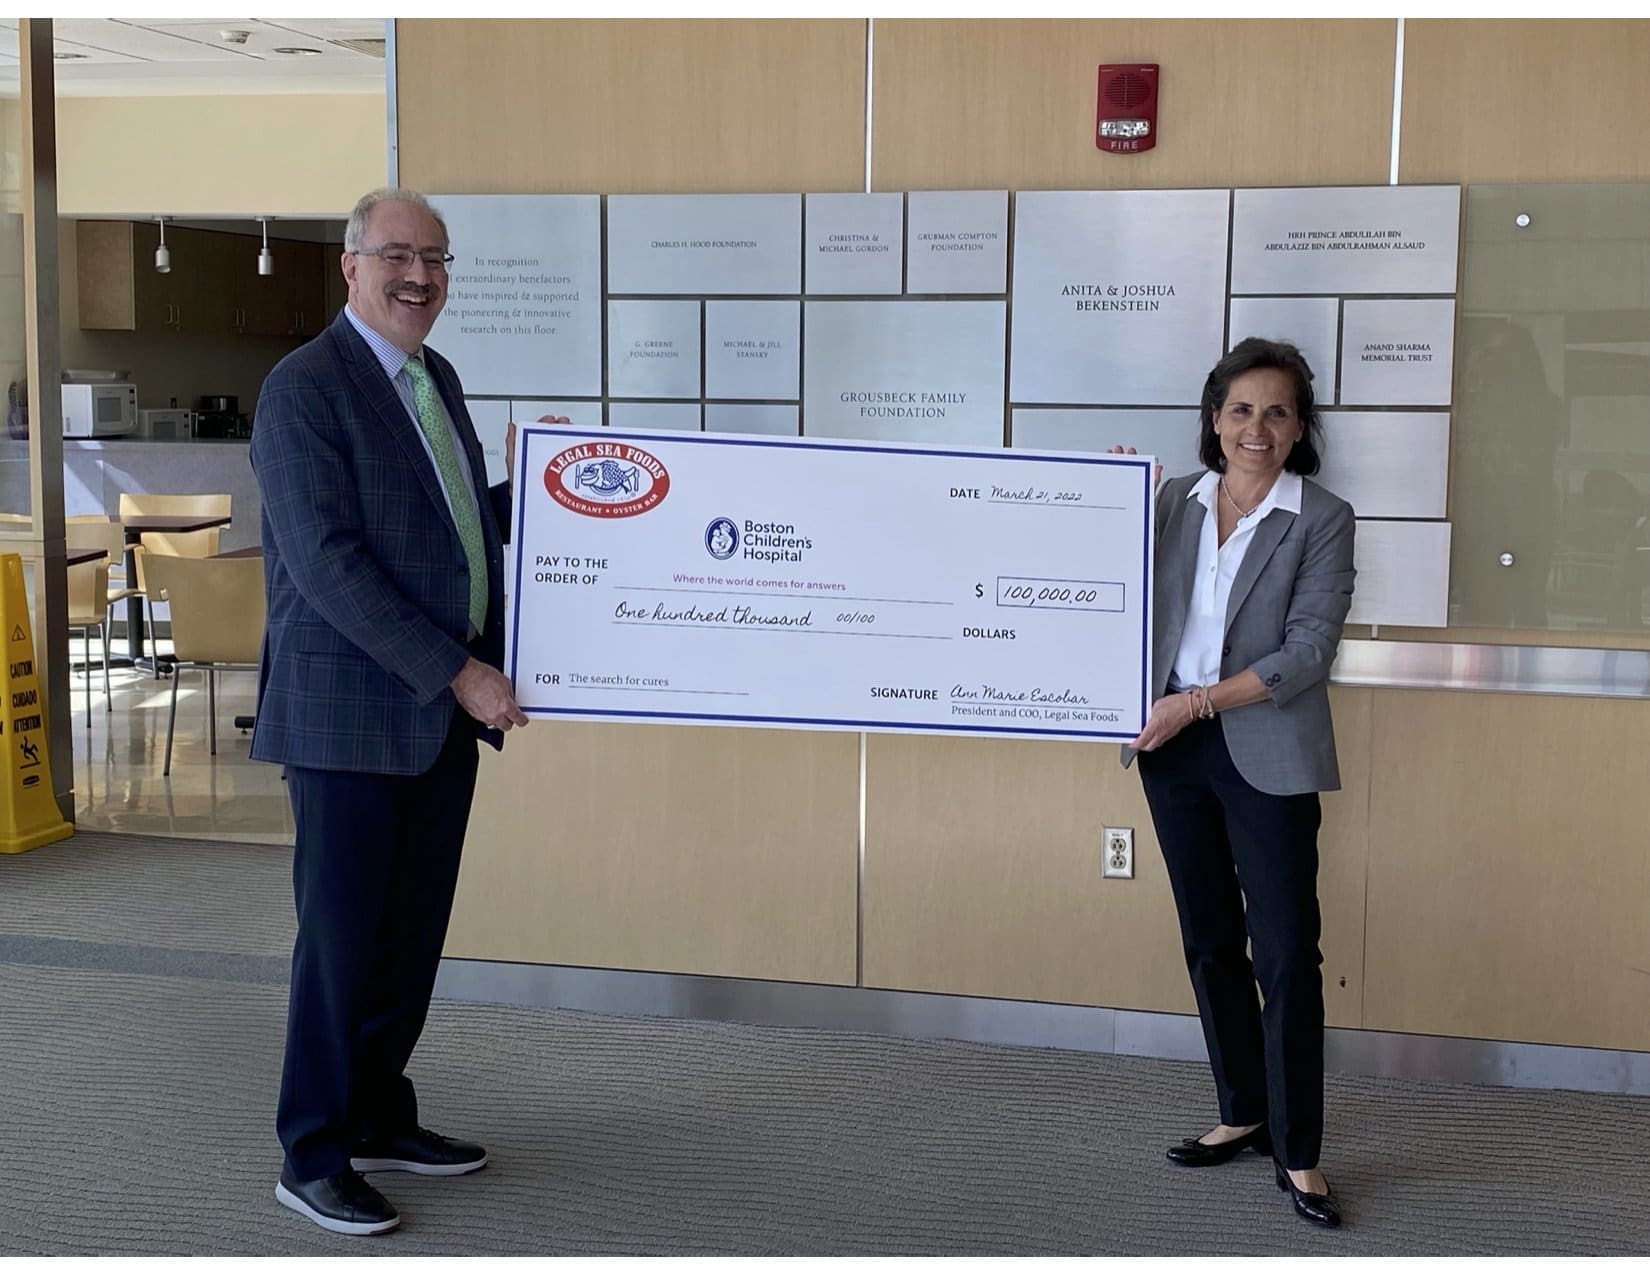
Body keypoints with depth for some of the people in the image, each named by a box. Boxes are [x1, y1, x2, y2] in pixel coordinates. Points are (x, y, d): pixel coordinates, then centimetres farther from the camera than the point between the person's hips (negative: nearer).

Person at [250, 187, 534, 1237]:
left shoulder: (434, 376, 14)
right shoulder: (304, 389, -13)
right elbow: (328, 562, -20)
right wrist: (456, 669, -20)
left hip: (443, 712, 8)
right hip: (351, 710, -8)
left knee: (415, 931, 14)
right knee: (342, 938, 0)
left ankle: (379, 1118, 29)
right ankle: (313, 1158, 14)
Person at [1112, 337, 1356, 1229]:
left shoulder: (1322, 520, -4)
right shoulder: (1175, 502, 7)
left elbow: (1308, 651, -11)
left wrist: (1199, 702, -18)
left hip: (1265, 754, -4)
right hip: (1174, 749, 4)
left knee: (1286, 951, -4)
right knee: (1210, 943, 13)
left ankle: (1298, 1153, 6)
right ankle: (1244, 1114, 28)